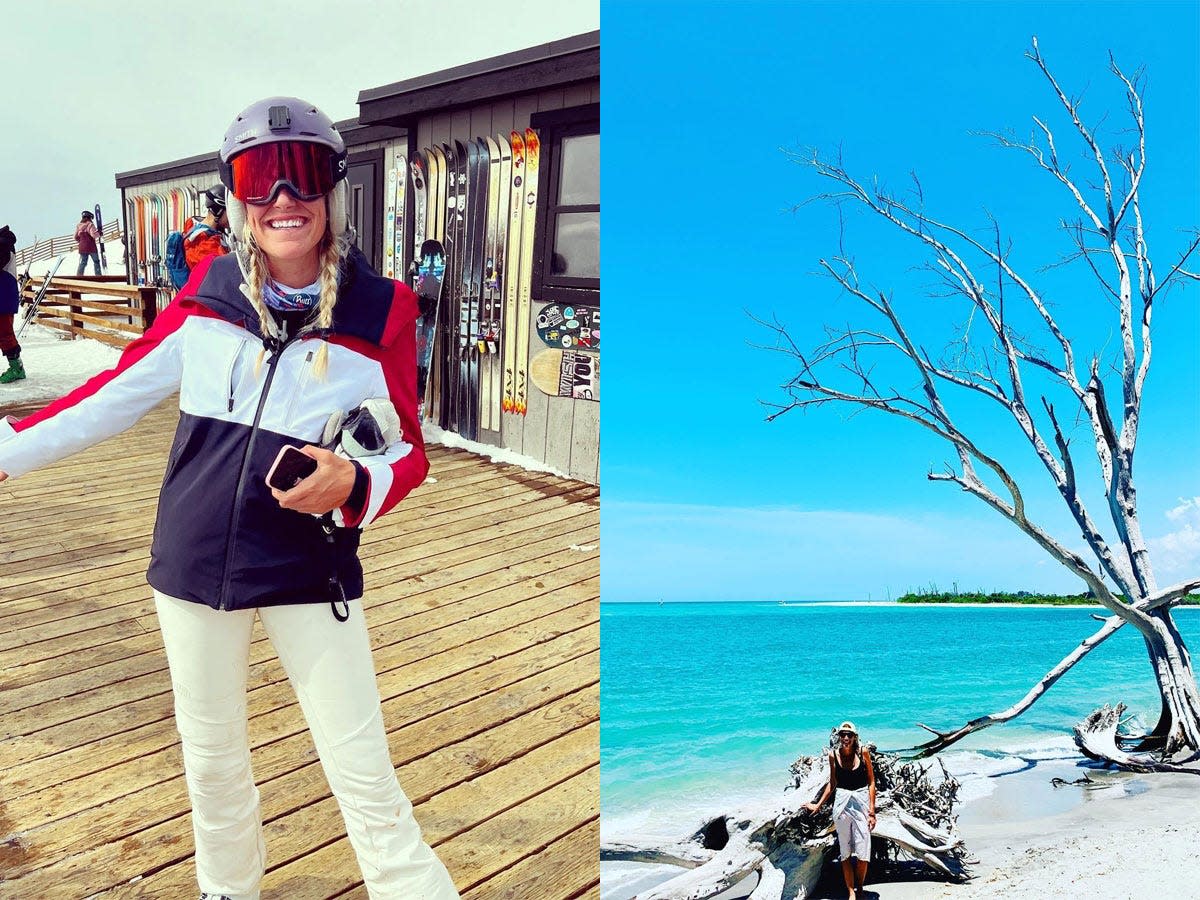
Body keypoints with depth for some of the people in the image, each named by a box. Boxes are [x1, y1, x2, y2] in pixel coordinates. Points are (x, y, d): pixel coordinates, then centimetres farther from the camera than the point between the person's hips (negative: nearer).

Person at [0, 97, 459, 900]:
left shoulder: (380, 310, -10)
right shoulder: (211, 288, -3)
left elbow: (408, 451, -5)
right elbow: (123, 390, 8)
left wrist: (354, 485, -25)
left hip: (311, 571, -3)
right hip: (196, 559, 4)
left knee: (365, 777, 0)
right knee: (211, 757, 21)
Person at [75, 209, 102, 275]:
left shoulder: (78, 226, 9)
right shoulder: (90, 224, -8)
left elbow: (76, 238, 12)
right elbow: (93, 234, -20)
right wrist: (99, 233, -2)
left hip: (82, 248, 5)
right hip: (91, 247, -5)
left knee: (82, 263, 6)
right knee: (96, 262, 9)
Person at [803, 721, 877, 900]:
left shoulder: (863, 752, -5)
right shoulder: (834, 755, 0)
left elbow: (871, 782, -1)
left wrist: (872, 811, -6)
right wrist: (818, 805, 13)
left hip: (862, 803, -1)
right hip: (842, 804, 2)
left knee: (863, 853, -4)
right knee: (845, 852, 5)